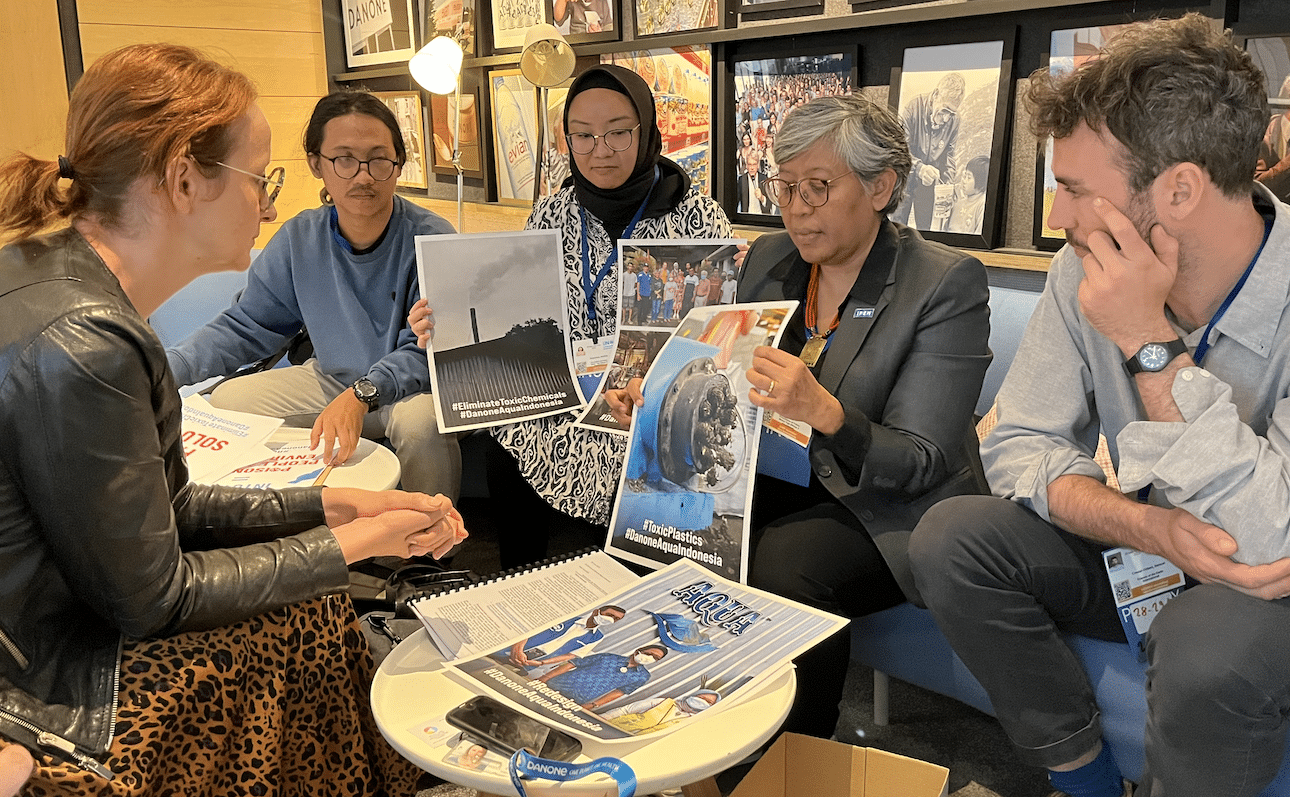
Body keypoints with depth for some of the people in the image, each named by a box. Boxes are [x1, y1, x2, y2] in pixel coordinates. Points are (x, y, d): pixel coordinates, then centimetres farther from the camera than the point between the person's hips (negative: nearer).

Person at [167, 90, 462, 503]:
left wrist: (362, 396, -42)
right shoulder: (298, 240, -5)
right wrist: (164, 367, -12)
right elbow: (245, 326, 3)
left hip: (412, 385, -5)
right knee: (228, 400, -5)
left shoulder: (430, 238, -19)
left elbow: (425, 350, -24)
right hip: (330, 379, 5)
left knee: (422, 423, -36)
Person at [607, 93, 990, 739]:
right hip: (778, 481, 6)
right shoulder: (767, 260, 6)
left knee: (780, 570, -33)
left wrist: (825, 413, -37)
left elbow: (918, 464, -18)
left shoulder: (947, 284, -12)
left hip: (886, 509, -5)